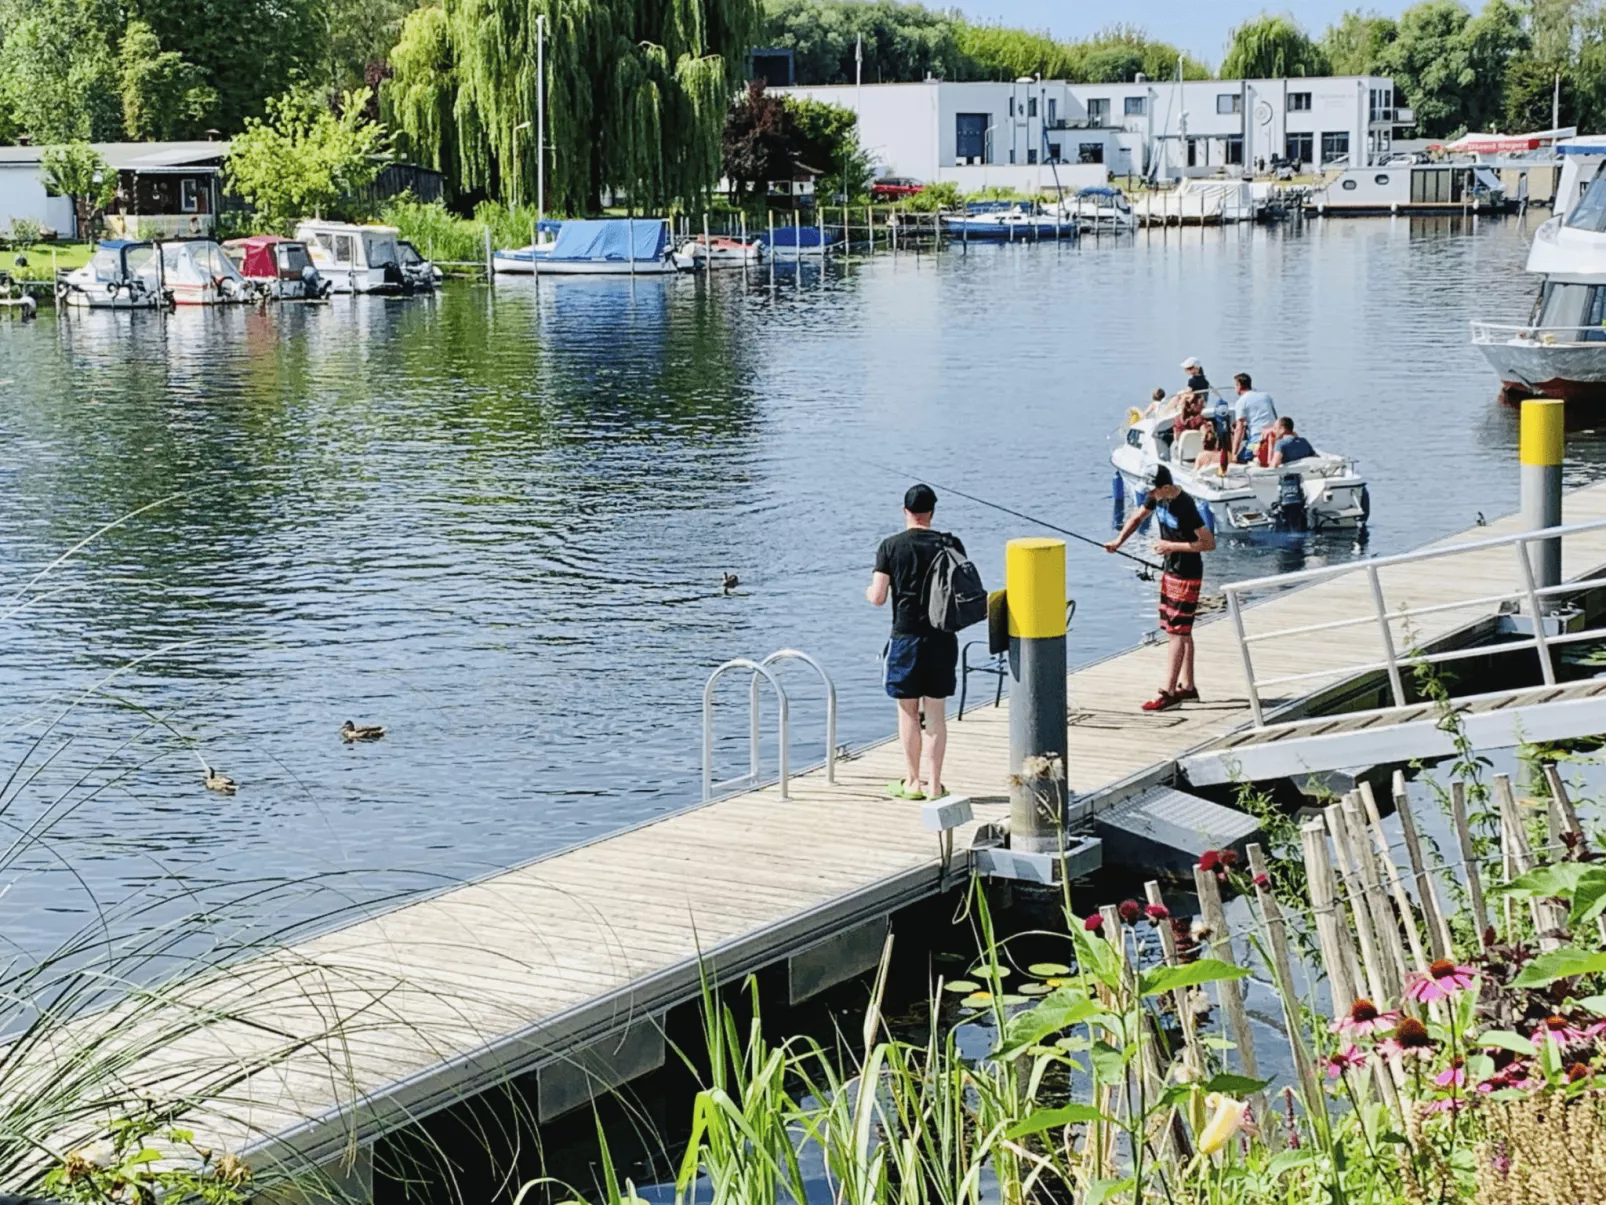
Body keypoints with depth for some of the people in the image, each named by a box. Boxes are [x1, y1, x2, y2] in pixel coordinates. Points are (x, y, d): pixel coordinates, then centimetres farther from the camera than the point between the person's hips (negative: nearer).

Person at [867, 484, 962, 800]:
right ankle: (934, 785, 8)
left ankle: (912, 782, 12)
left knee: (908, 712, 8)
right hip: (943, 638, 2)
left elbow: (878, 598, -7)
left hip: (906, 637, -2)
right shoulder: (951, 544, 0)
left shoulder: (891, 546, -5)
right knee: (936, 712, 7)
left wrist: (868, 591, 16)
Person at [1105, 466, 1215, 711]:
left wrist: (1172, 546, -23)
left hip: (1187, 575, -9)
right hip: (1171, 571, 9)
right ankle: (1187, 686, 23)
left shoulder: (1185, 507, -26)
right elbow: (1138, 517, 17)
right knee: (1180, 631, 14)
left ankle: (1169, 693, -6)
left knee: (1176, 632, -7)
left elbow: (1209, 543, -24)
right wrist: (1119, 541, 2)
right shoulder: (1157, 498, -1)